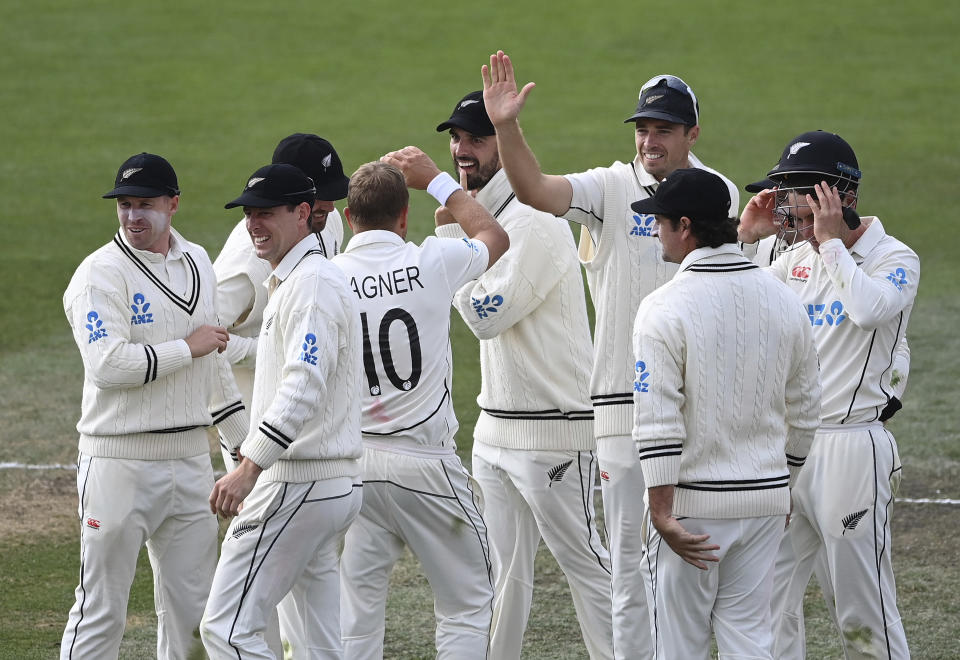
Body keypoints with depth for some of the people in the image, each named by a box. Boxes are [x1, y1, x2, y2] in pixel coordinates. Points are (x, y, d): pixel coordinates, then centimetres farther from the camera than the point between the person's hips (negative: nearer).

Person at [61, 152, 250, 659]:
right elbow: (108, 364, -23)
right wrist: (187, 347, -14)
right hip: (120, 461, -6)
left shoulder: (196, 262, 12)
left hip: (189, 460, 6)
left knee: (189, 605, 10)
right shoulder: (101, 274, -10)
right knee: (101, 609, -5)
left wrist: (245, 439, 23)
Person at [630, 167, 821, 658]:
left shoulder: (665, 308, -13)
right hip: (766, 499, 5)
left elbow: (658, 424, -19)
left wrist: (662, 513, -18)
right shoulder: (784, 301, 5)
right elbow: (804, 415, 13)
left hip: (692, 504, -5)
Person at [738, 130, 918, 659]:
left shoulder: (894, 259, -5)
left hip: (851, 448, -6)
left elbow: (870, 309, -26)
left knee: (865, 615, -2)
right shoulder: (796, 259, 14)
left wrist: (831, 240, -17)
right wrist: (745, 237, 5)